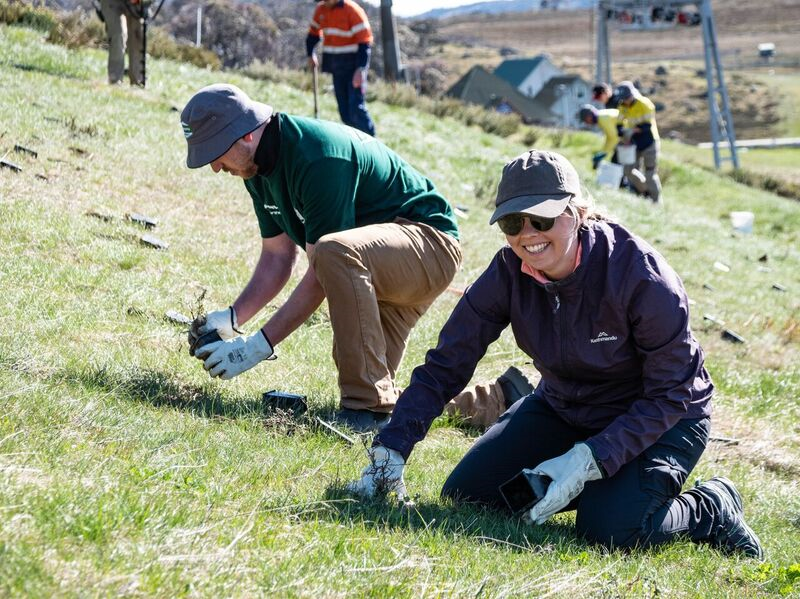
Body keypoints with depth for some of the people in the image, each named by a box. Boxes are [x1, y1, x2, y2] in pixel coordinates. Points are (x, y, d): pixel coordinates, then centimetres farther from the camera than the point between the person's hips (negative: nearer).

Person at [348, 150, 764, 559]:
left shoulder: (641, 275, -30)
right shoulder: (510, 272, -16)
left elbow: (670, 394, -25)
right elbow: (445, 365, -13)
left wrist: (587, 461, -33)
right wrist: (391, 451, -23)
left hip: (660, 419, -6)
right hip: (563, 410, 6)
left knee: (612, 529, -30)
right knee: (466, 493, -5)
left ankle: (712, 508, 2)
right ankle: (603, 484, 14)